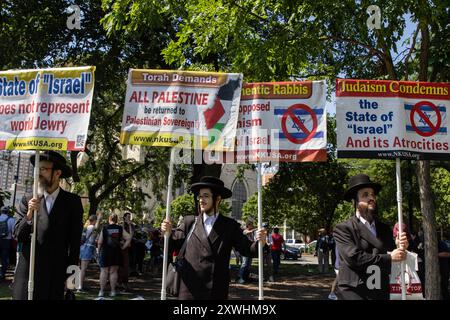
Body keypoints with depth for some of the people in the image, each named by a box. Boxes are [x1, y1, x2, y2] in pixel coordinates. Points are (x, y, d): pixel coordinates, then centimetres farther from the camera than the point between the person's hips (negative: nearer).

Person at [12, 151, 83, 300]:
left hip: (56, 274, -1)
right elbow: (18, 236, 2)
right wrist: (29, 215, -15)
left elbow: (75, 240, 2)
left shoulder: (72, 202, 1)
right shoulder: (28, 200, 5)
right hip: (27, 270, 1)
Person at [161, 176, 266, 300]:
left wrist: (259, 242, -16)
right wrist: (169, 233, -14)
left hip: (218, 292, 0)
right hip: (190, 290, 0)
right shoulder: (189, 222, 7)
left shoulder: (230, 226, 5)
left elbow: (247, 249, 3)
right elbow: (175, 243, 7)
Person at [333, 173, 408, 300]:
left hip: (381, 294, 5)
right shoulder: (343, 229, -5)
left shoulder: (385, 228, 11)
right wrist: (389, 257, -13)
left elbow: (390, 266, 10)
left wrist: (400, 249, -10)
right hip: (353, 294, -5)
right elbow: (353, 257, -18)